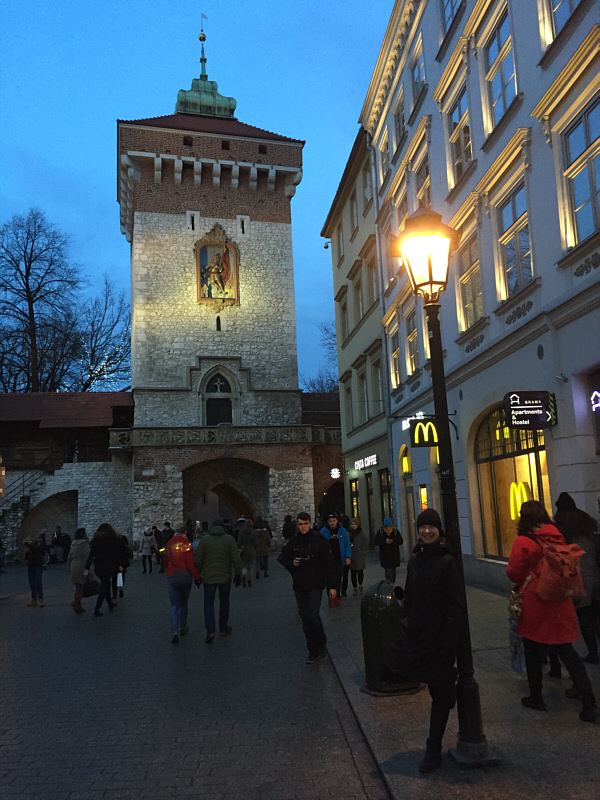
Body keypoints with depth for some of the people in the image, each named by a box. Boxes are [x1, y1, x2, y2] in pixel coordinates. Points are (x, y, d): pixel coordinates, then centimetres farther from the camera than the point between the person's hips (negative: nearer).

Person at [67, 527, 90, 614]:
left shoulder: (73, 544, 13)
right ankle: (75, 603, -13)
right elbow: (86, 557, -15)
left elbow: (69, 557, 17)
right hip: (82, 567, -8)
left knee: (78, 588, 13)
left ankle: (78, 607, 15)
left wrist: (69, 569, 23)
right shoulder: (85, 543, -10)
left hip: (74, 567, 8)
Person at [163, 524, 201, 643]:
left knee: (174, 605, 2)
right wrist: (197, 577, -4)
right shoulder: (187, 544, -9)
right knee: (183, 603, 17)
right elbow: (191, 564, -13)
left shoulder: (169, 544, 2)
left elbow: (165, 561, 12)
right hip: (186, 576, -1)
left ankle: (175, 631, -14)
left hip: (172, 576, 1)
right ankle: (183, 628, 27)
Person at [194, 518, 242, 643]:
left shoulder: (204, 539, -4)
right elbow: (236, 559, -8)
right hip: (225, 577, 1)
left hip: (209, 577, 0)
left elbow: (198, 560, -4)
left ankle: (210, 630, -10)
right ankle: (223, 628, 27)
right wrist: (238, 574, 1)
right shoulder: (229, 539, -5)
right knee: (224, 602, 18)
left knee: (208, 604, 5)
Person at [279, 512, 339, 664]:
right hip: (299, 587, 4)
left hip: (315, 586, -4)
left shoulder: (318, 540, -4)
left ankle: (322, 645, 10)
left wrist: (332, 586, -4)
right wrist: (292, 564, -10)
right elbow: (282, 560, 13)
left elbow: (329, 563, -2)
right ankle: (313, 652, 19)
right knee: (306, 620, 7)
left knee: (313, 617, -13)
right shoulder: (292, 542, 5)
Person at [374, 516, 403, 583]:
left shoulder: (396, 531, 1)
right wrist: (385, 541, -19)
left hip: (394, 555, 2)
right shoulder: (380, 532, -2)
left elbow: (401, 541, 0)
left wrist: (393, 541, -19)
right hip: (385, 556, -2)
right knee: (388, 571, -13)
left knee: (393, 572, 12)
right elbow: (376, 542, -3)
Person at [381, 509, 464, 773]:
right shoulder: (414, 560, 6)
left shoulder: (448, 561, -13)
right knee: (390, 670, -7)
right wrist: (404, 623, 7)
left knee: (440, 693, 7)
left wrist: (448, 644, -16)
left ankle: (434, 750, 27)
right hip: (413, 631, 6)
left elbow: (455, 606, -14)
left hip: (438, 633, -5)